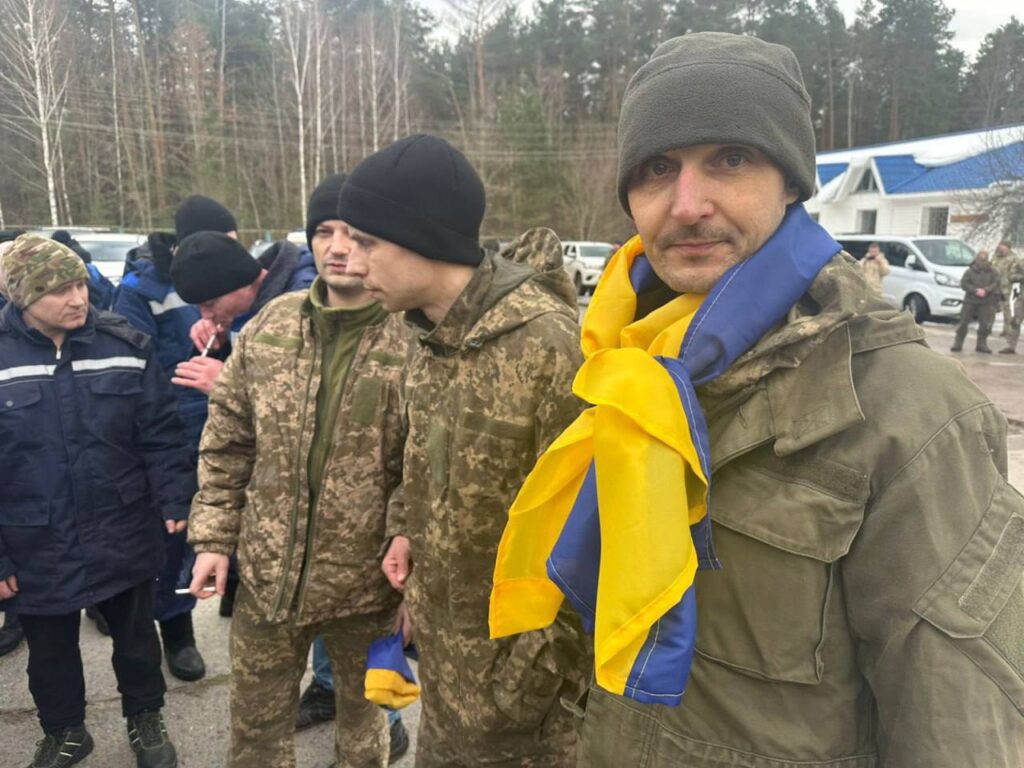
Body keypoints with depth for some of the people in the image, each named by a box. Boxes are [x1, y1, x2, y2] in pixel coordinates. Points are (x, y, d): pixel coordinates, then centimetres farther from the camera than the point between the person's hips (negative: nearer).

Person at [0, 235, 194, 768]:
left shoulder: (125, 345, -7)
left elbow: (160, 434, -2)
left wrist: (174, 502, -8)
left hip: (123, 536, 0)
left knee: (136, 636, 19)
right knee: (50, 650, 21)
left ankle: (144, 720, 43)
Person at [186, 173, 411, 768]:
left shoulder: (412, 341, -16)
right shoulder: (269, 325, -2)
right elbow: (228, 442, 6)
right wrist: (214, 536, 2)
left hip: (366, 578, -3)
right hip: (268, 569, 4)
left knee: (362, 714, 22)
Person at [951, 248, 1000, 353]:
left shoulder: (992, 271, 4)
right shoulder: (970, 271, 0)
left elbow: (997, 282, -6)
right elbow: (964, 284, -8)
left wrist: (985, 290, -21)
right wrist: (975, 290, -21)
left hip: (986, 302, 1)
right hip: (970, 301, -1)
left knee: (985, 324, 1)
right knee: (963, 322, -1)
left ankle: (981, 345, 13)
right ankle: (957, 344, 7)